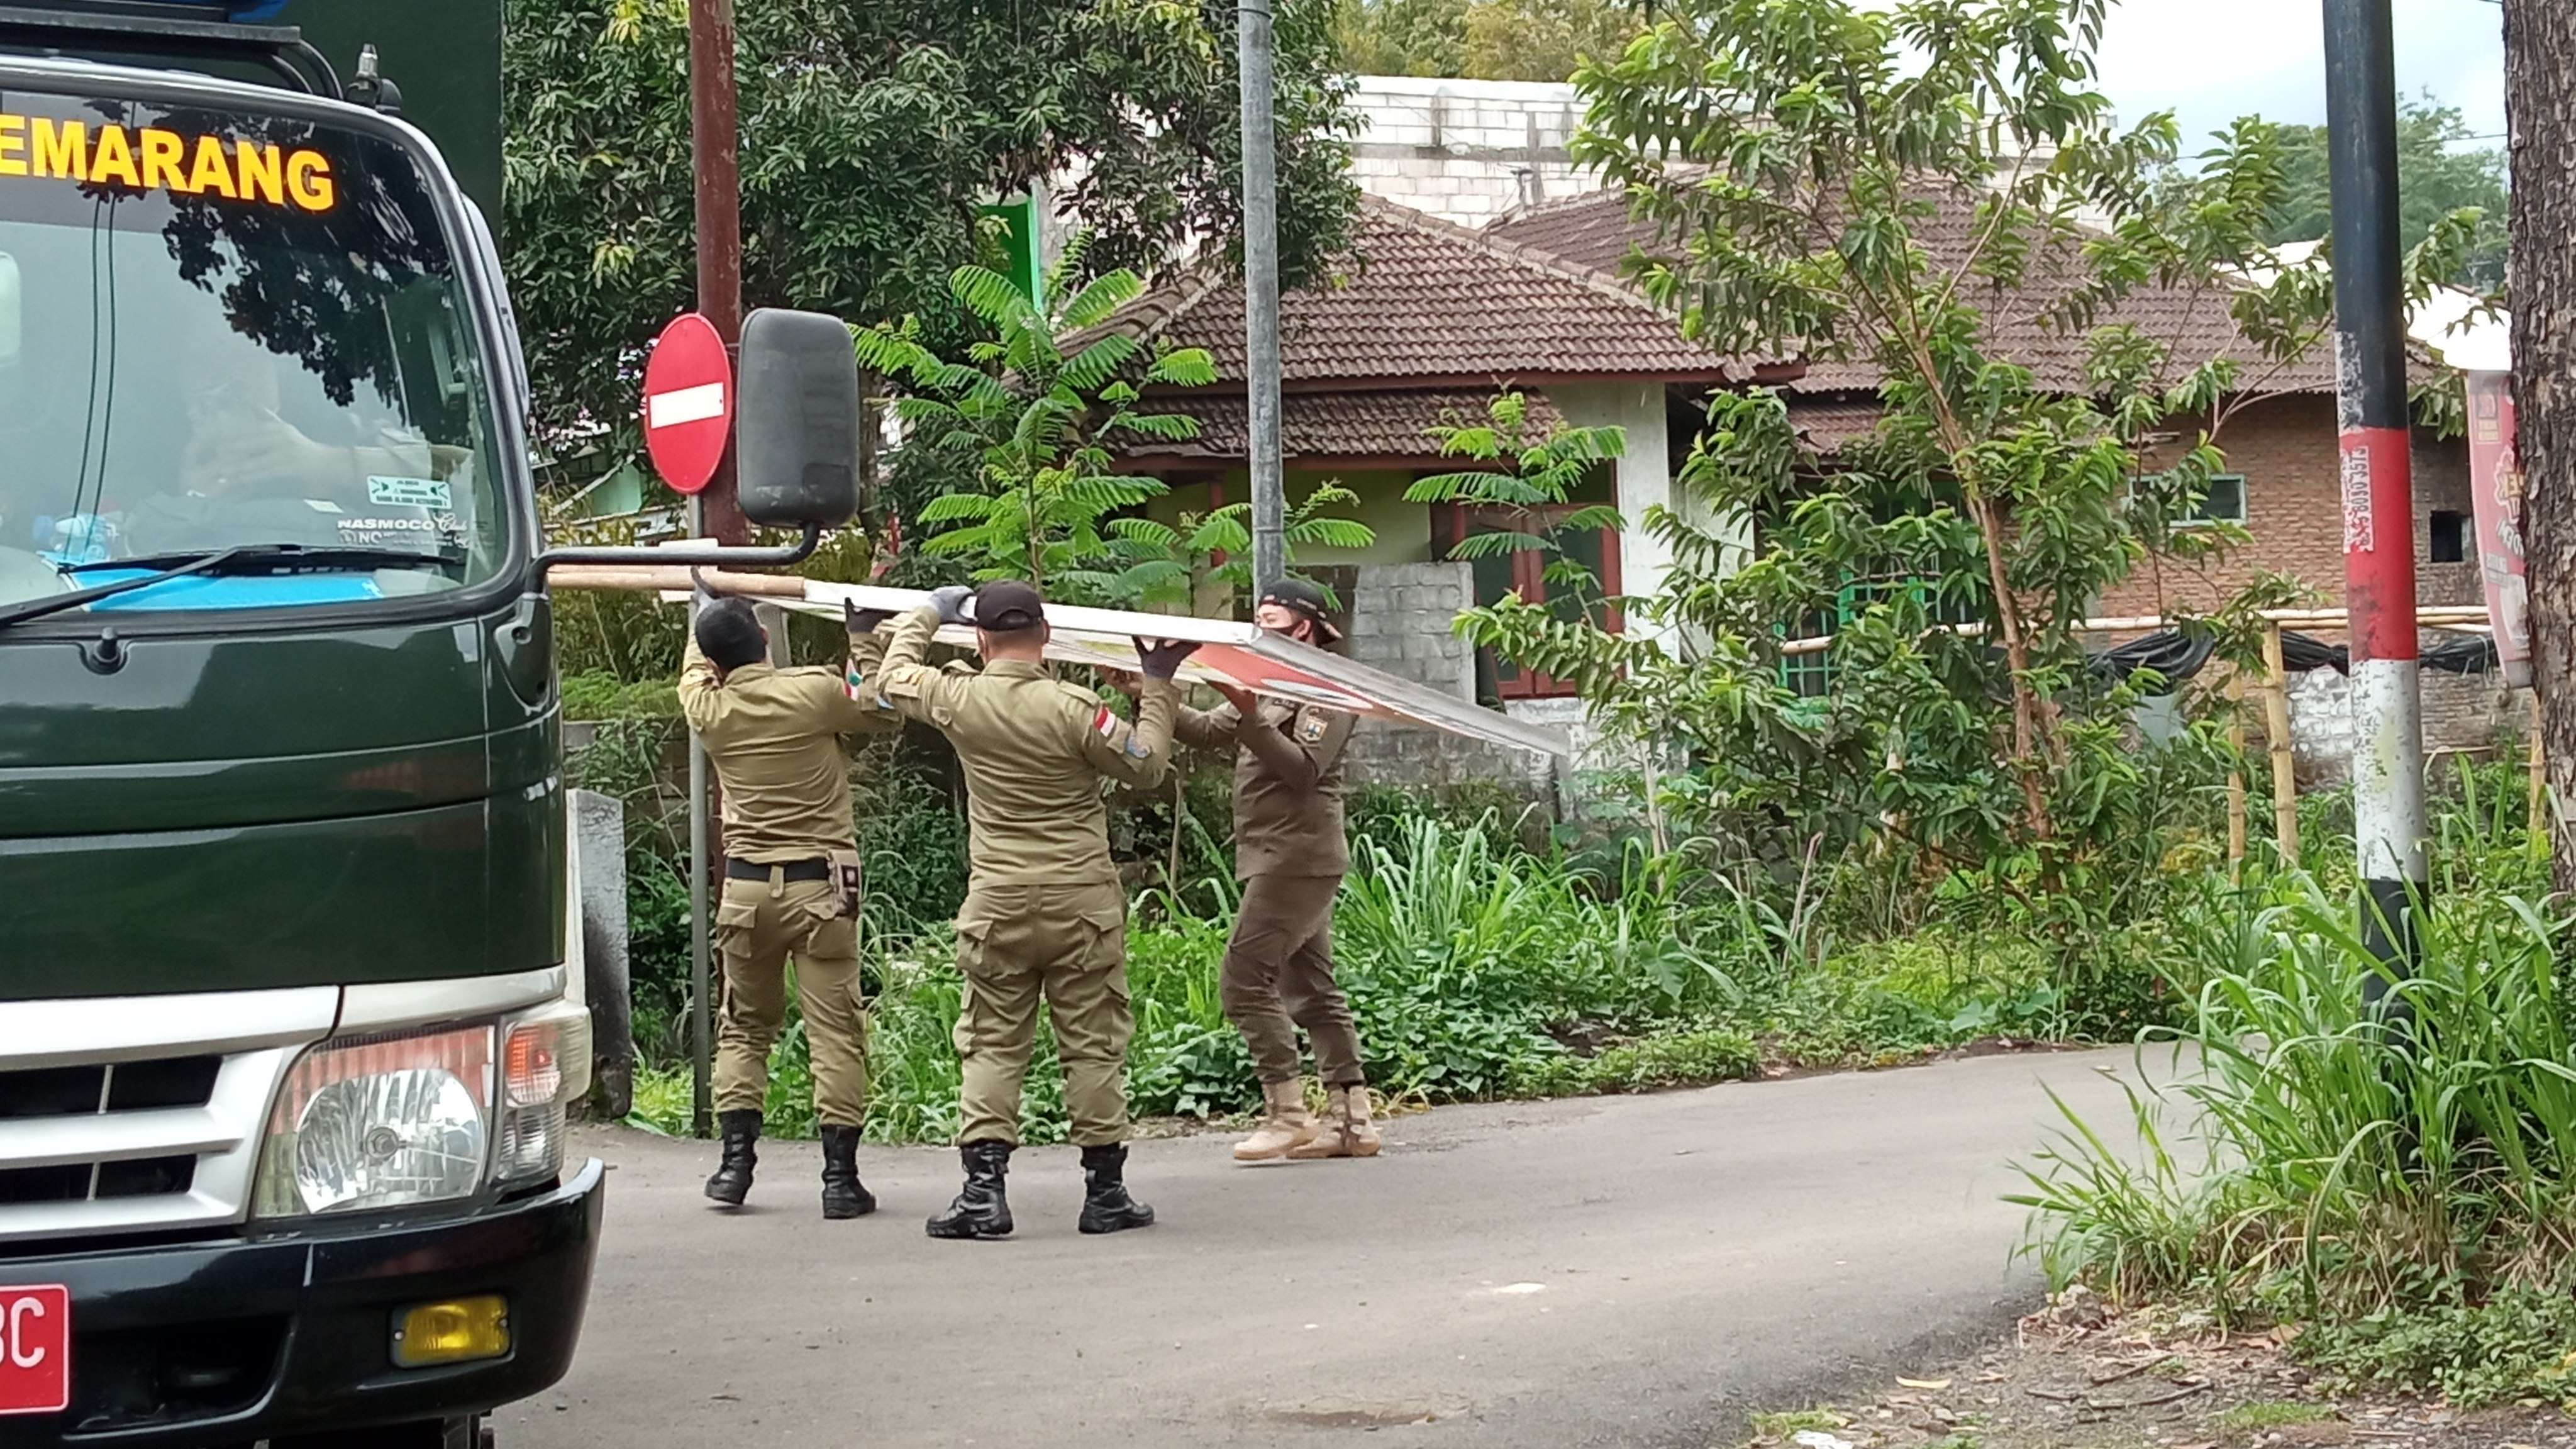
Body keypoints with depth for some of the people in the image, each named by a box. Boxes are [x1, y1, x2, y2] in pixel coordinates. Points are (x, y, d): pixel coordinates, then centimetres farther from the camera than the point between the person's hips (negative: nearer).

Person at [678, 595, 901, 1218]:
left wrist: (709, 618, 39)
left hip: (746, 886, 3)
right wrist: (864, 641, 17)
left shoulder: (708, 709, 0)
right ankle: (840, 1176, -3)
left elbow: (694, 671, 24)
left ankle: (736, 1156, 8)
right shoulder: (815, 693, -9)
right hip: (820, 885, -2)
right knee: (835, 1031, 0)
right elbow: (885, 711, 6)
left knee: (743, 1026, 16)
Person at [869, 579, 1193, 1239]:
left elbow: (894, 676, 17)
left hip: (997, 903, 1)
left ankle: (983, 1188, -3)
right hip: (1081, 900, -1)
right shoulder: (1074, 709, -12)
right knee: (1094, 1046, 6)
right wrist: (1159, 688, 9)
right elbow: (1145, 765, -1)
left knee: (991, 1046, 7)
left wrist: (927, 613, 31)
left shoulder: (959, 702, -4)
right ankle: (1105, 1190, 11)